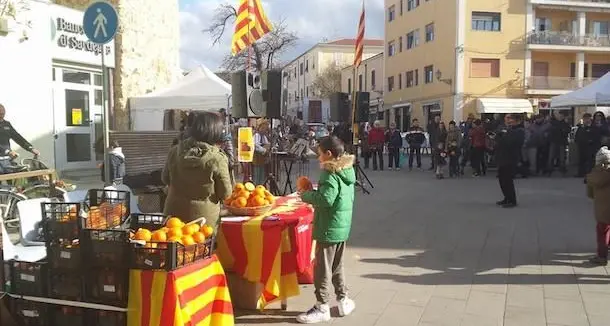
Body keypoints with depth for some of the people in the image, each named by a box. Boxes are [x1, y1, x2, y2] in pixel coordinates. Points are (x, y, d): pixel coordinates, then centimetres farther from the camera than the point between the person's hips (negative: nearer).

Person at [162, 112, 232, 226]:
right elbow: (225, 194, -9)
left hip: (174, 213, 4)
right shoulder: (217, 159, -19)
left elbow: (165, 179, 9)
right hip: (203, 217, -3)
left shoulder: (175, 151, -7)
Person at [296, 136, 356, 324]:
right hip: (342, 227, 10)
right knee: (337, 267, 20)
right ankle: (343, 301, 28)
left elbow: (325, 199, -29)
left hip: (329, 229, -10)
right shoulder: (347, 170, 10)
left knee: (322, 269, 1)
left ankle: (322, 308, 9)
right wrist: (313, 192, 9)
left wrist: (305, 194, -14)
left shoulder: (331, 174, -19)